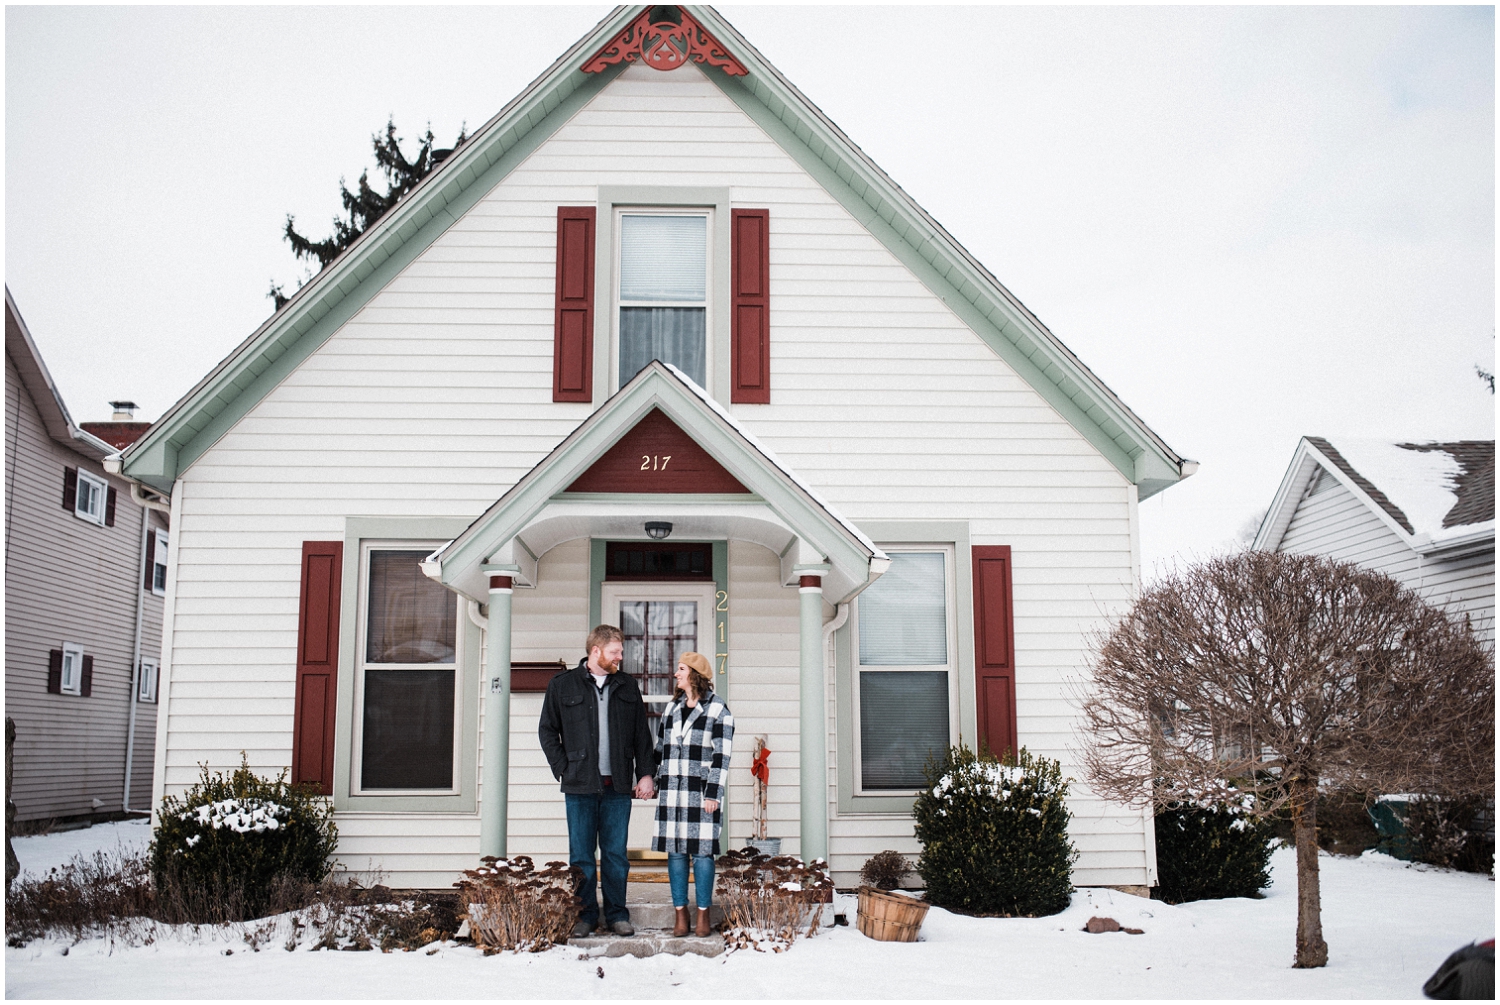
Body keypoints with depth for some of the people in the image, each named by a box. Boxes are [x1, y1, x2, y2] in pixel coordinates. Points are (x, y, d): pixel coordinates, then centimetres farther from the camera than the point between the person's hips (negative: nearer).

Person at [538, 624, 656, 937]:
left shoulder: (628, 687, 12)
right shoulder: (563, 685, 4)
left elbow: (642, 735, 14)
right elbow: (547, 731, 7)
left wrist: (646, 773, 5)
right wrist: (564, 769, -3)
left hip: (618, 786, 2)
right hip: (580, 786, -2)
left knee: (616, 853, 5)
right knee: (581, 855, 3)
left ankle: (617, 914, 14)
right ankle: (584, 915, 13)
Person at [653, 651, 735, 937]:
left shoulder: (718, 709, -2)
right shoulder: (672, 707, 16)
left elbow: (722, 755, -6)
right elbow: (660, 749, 20)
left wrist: (713, 793, -12)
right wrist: (653, 782, 15)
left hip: (701, 792, -5)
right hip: (672, 791, 5)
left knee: (702, 851, -3)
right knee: (675, 851, 4)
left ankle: (703, 916, 6)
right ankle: (681, 916, 9)